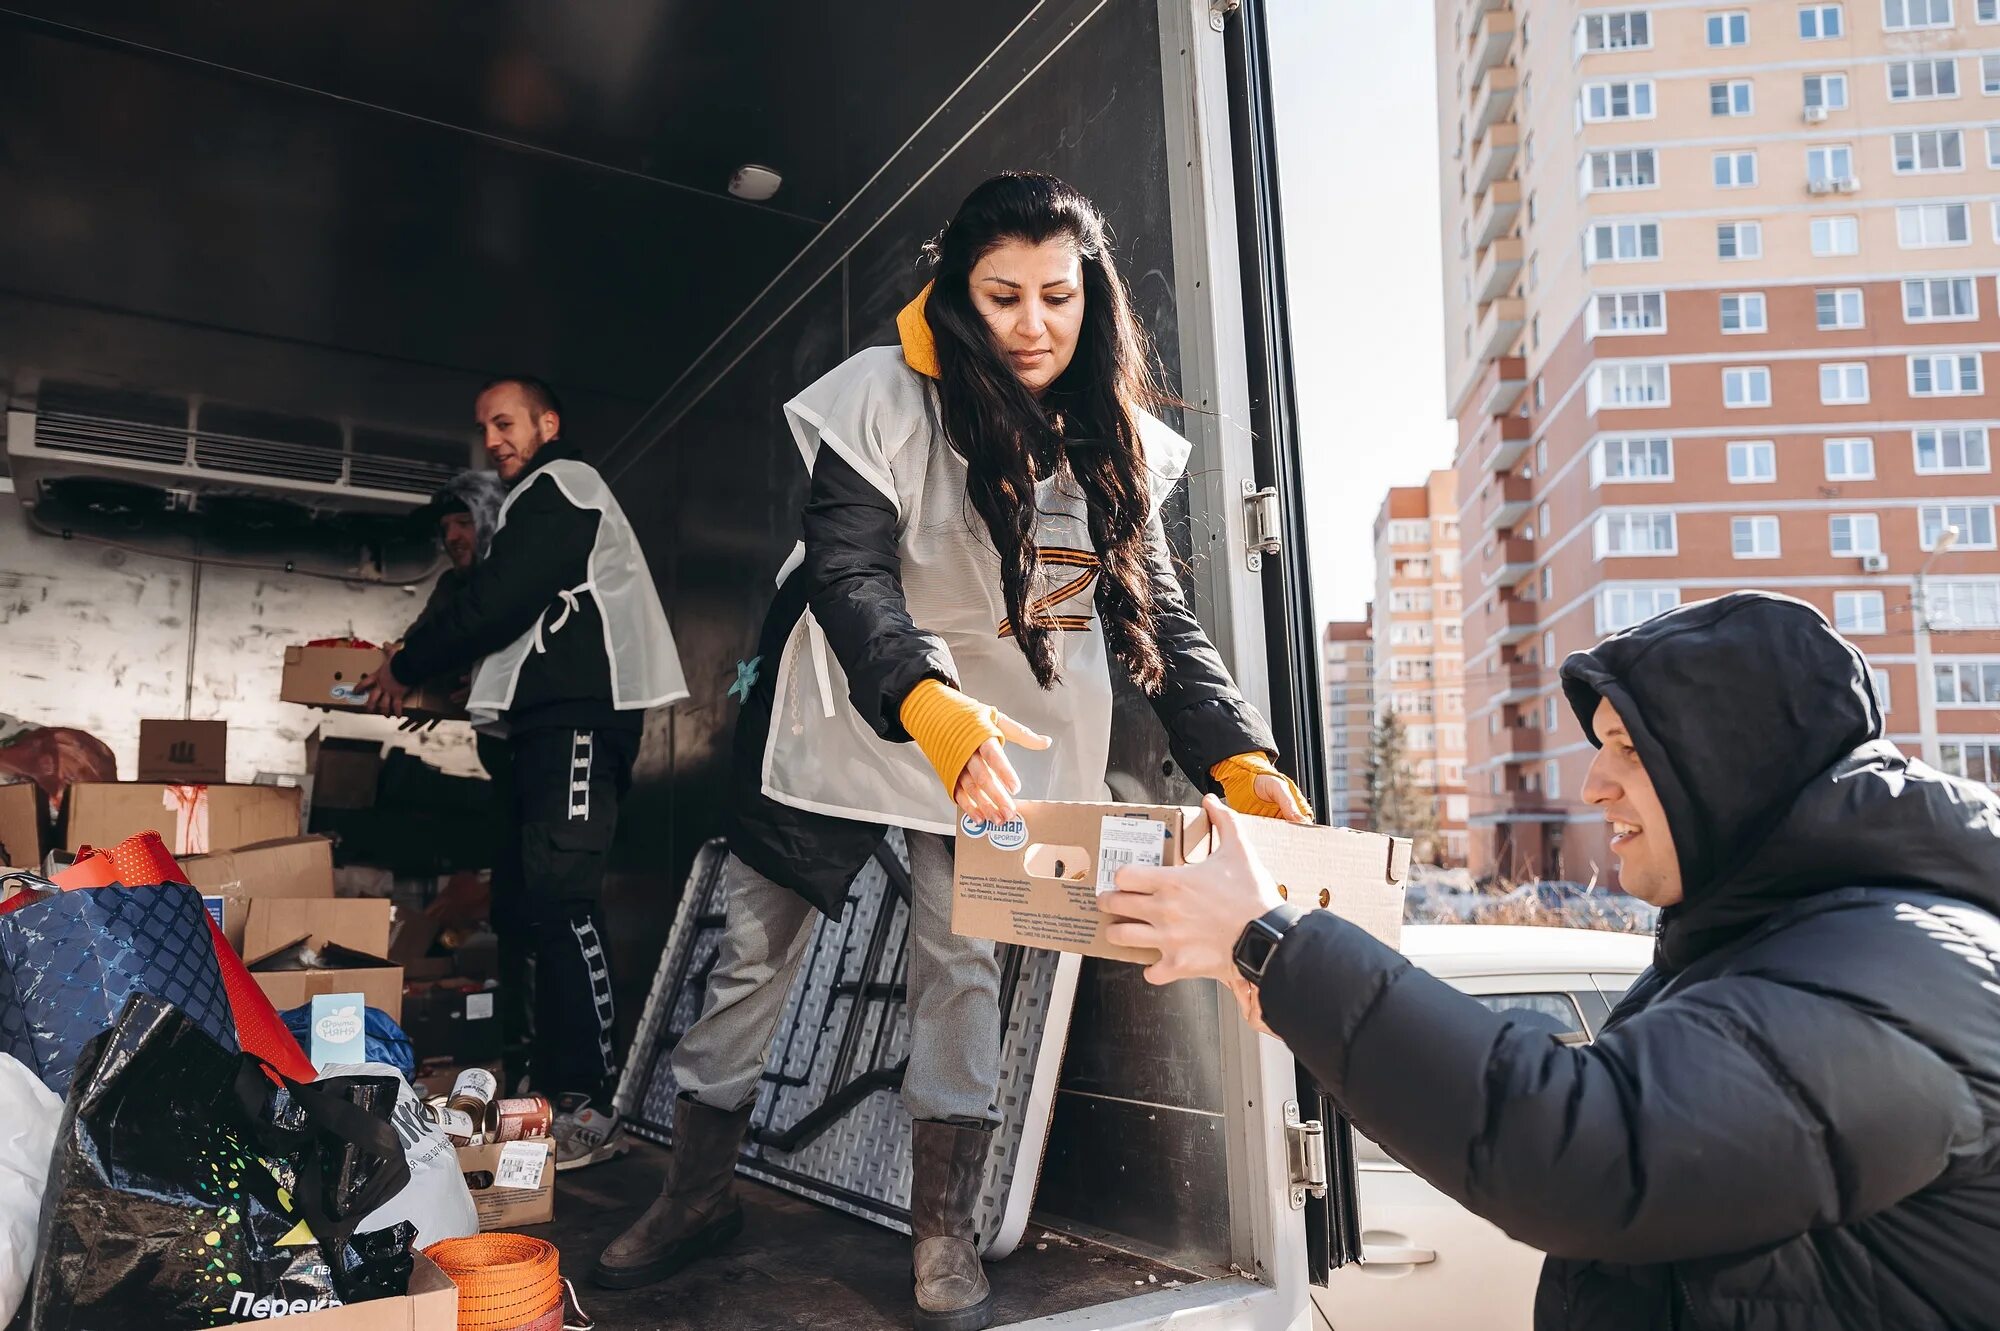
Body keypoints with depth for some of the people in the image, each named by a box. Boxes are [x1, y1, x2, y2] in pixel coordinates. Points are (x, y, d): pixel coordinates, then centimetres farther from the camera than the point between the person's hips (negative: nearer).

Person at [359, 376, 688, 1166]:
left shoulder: (558, 488, -3)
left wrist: (408, 667, -1)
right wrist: (441, 684, 21)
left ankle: (592, 1109, -18)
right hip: (549, 720, 11)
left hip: (579, 716, -11)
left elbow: (494, 603, -13)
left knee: (560, 898, -17)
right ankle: (543, 1078, 14)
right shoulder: (540, 502, 29)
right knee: (522, 899, 9)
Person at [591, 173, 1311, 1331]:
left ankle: (945, 1229, 20)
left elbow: (1157, 609, -4)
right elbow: (848, 573, -23)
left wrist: (1240, 755, -18)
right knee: (757, 951, 6)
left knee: (965, 964, 4)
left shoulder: (1115, 440, -4)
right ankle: (700, 1194, 26)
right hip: (852, 709, -2)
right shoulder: (887, 398, -16)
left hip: (995, 732, 2)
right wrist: (931, 706, -42)